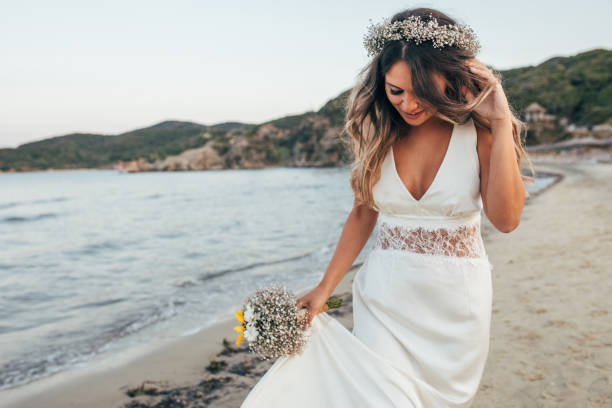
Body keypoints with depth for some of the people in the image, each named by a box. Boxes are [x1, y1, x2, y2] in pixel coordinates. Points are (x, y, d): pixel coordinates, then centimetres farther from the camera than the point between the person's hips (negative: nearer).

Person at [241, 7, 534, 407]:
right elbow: (363, 213, 4)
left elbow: (506, 219, -20)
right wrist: (324, 289, 2)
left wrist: (502, 123, -22)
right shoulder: (377, 131, -4)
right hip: (386, 294, 1)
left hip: (457, 299, 0)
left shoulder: (478, 130, -10)